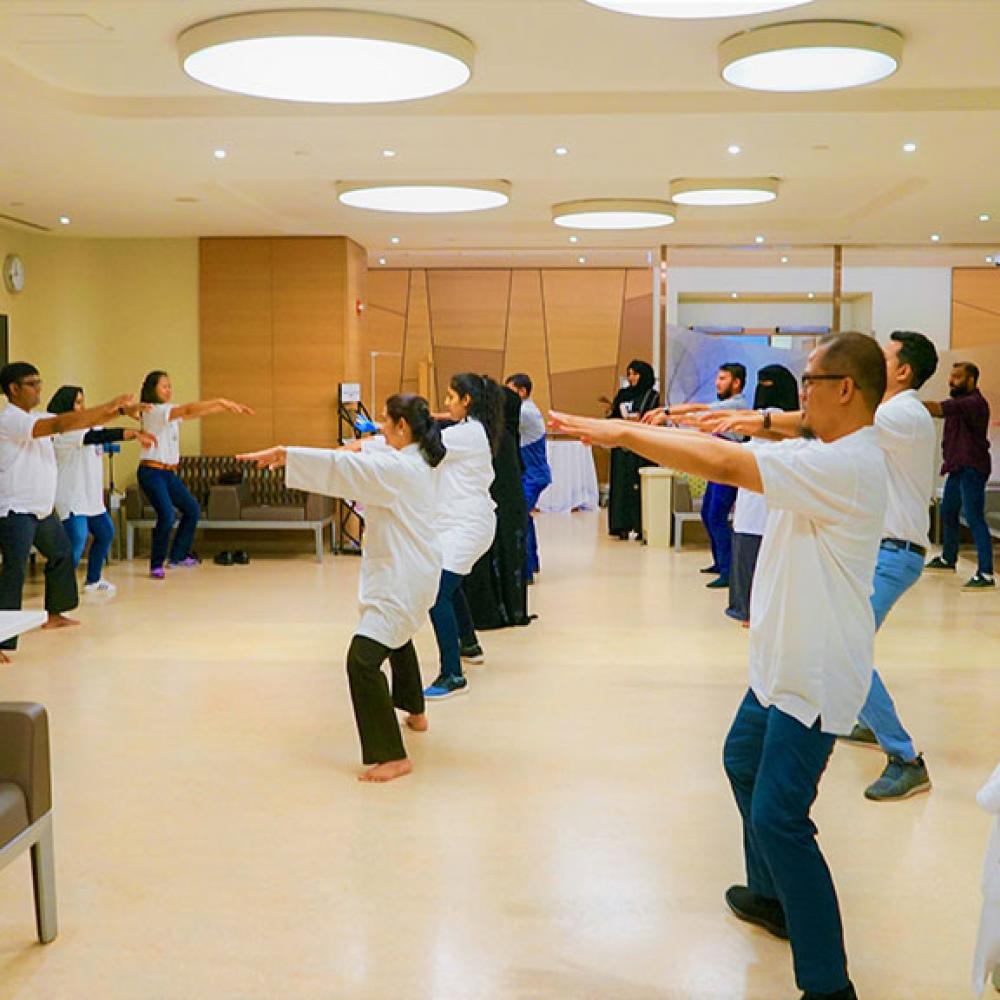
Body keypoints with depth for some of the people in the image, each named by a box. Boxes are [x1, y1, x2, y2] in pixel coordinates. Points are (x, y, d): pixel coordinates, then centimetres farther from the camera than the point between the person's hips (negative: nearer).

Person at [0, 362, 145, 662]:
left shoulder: (36, 418, 11)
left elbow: (84, 421, 8)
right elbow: (60, 424, -30)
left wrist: (120, 410, -5)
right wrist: (109, 406, -29)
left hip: (42, 508, 10)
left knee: (62, 554, 25)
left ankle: (55, 615, 42)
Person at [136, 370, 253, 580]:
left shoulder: (171, 412, 12)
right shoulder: (152, 411, -13)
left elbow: (199, 413, 9)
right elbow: (189, 409, -24)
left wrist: (228, 406, -1)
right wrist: (222, 401, -28)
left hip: (169, 473, 9)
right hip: (151, 472, -9)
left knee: (192, 509, 15)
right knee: (166, 515, -21)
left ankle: (178, 555, 26)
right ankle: (156, 565, -8)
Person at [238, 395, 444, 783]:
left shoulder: (399, 469, -22)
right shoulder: (420, 458, 5)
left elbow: (340, 466, -26)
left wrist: (283, 453, -23)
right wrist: (363, 446, 8)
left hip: (401, 580, -11)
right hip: (412, 572, 11)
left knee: (363, 660, -18)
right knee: (397, 636, 36)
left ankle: (393, 756, -18)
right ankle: (415, 711, 54)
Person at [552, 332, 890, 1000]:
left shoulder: (847, 465, -26)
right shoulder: (820, 453, 6)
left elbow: (724, 464, -31)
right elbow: (731, 449, 6)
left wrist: (623, 433, -24)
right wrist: (632, 432, -2)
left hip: (817, 676, -11)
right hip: (785, 662, 11)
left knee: (778, 816, -9)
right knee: (744, 761, 27)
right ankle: (773, 897, 45)